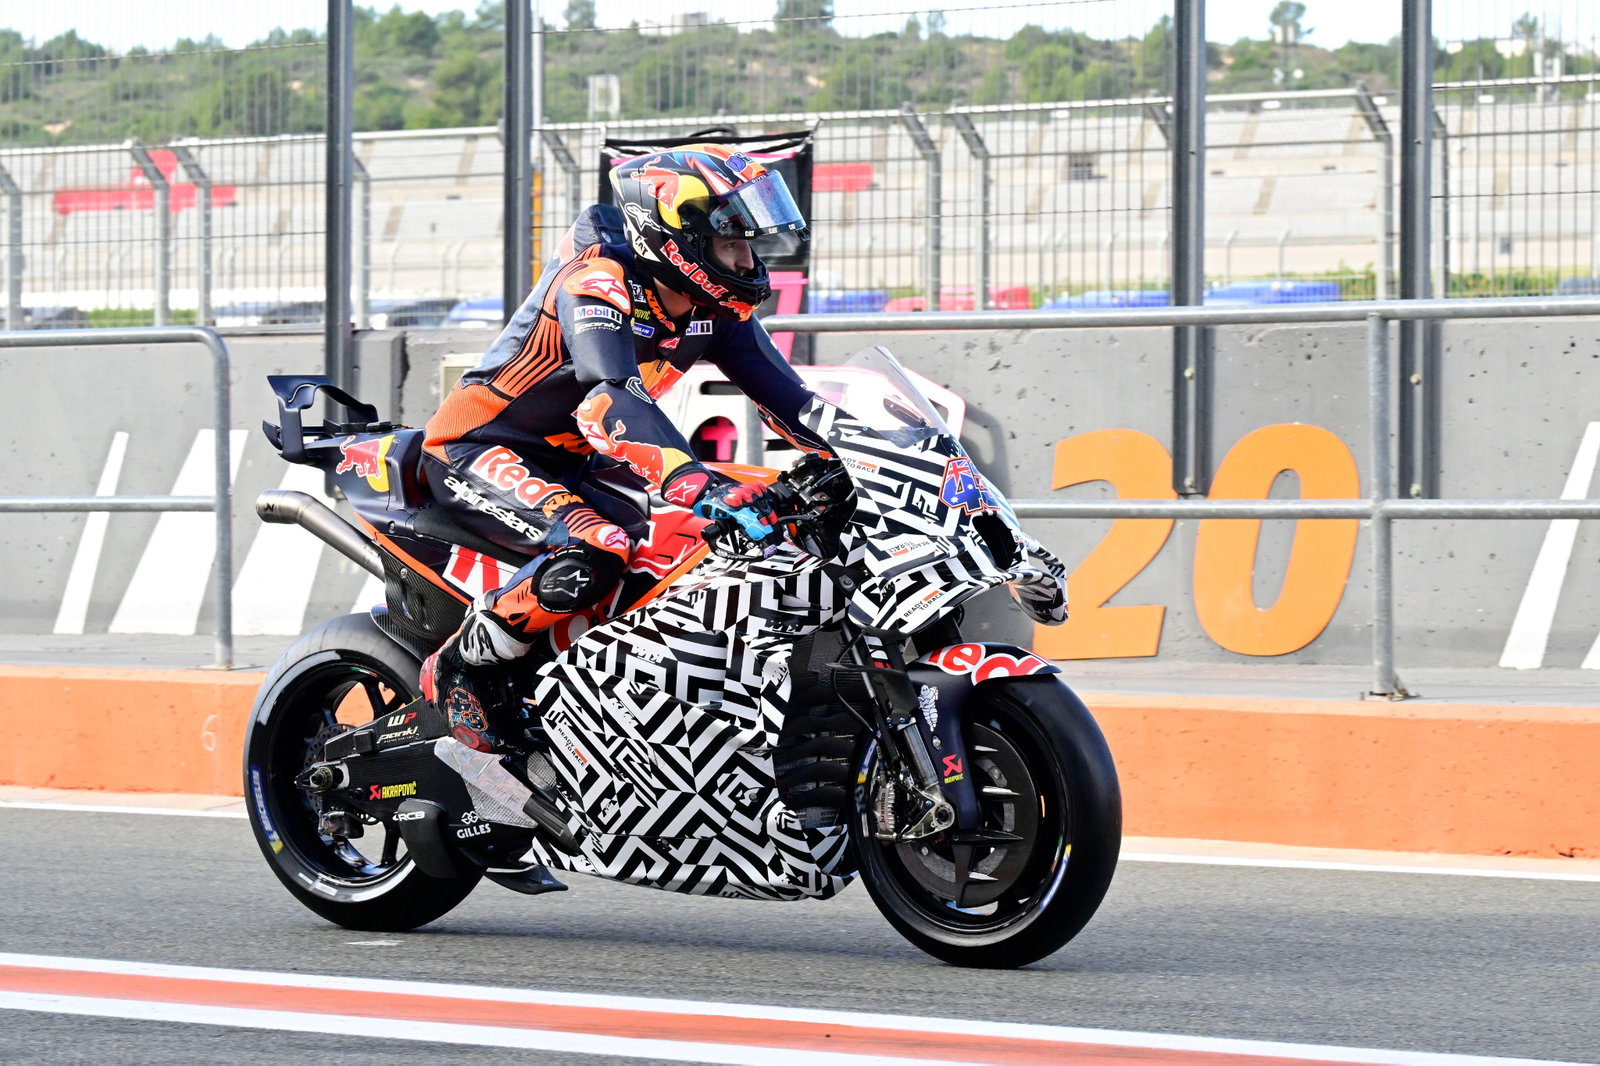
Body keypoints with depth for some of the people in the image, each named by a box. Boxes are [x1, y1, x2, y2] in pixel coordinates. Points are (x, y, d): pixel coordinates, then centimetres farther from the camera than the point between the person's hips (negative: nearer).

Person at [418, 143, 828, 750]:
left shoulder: (717, 307, -1)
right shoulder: (596, 279, -26)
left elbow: (783, 395, 0)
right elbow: (612, 401, -42)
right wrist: (699, 485, -55)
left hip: (570, 464, 9)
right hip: (478, 451, -9)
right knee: (592, 556, -34)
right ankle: (457, 671, -16)